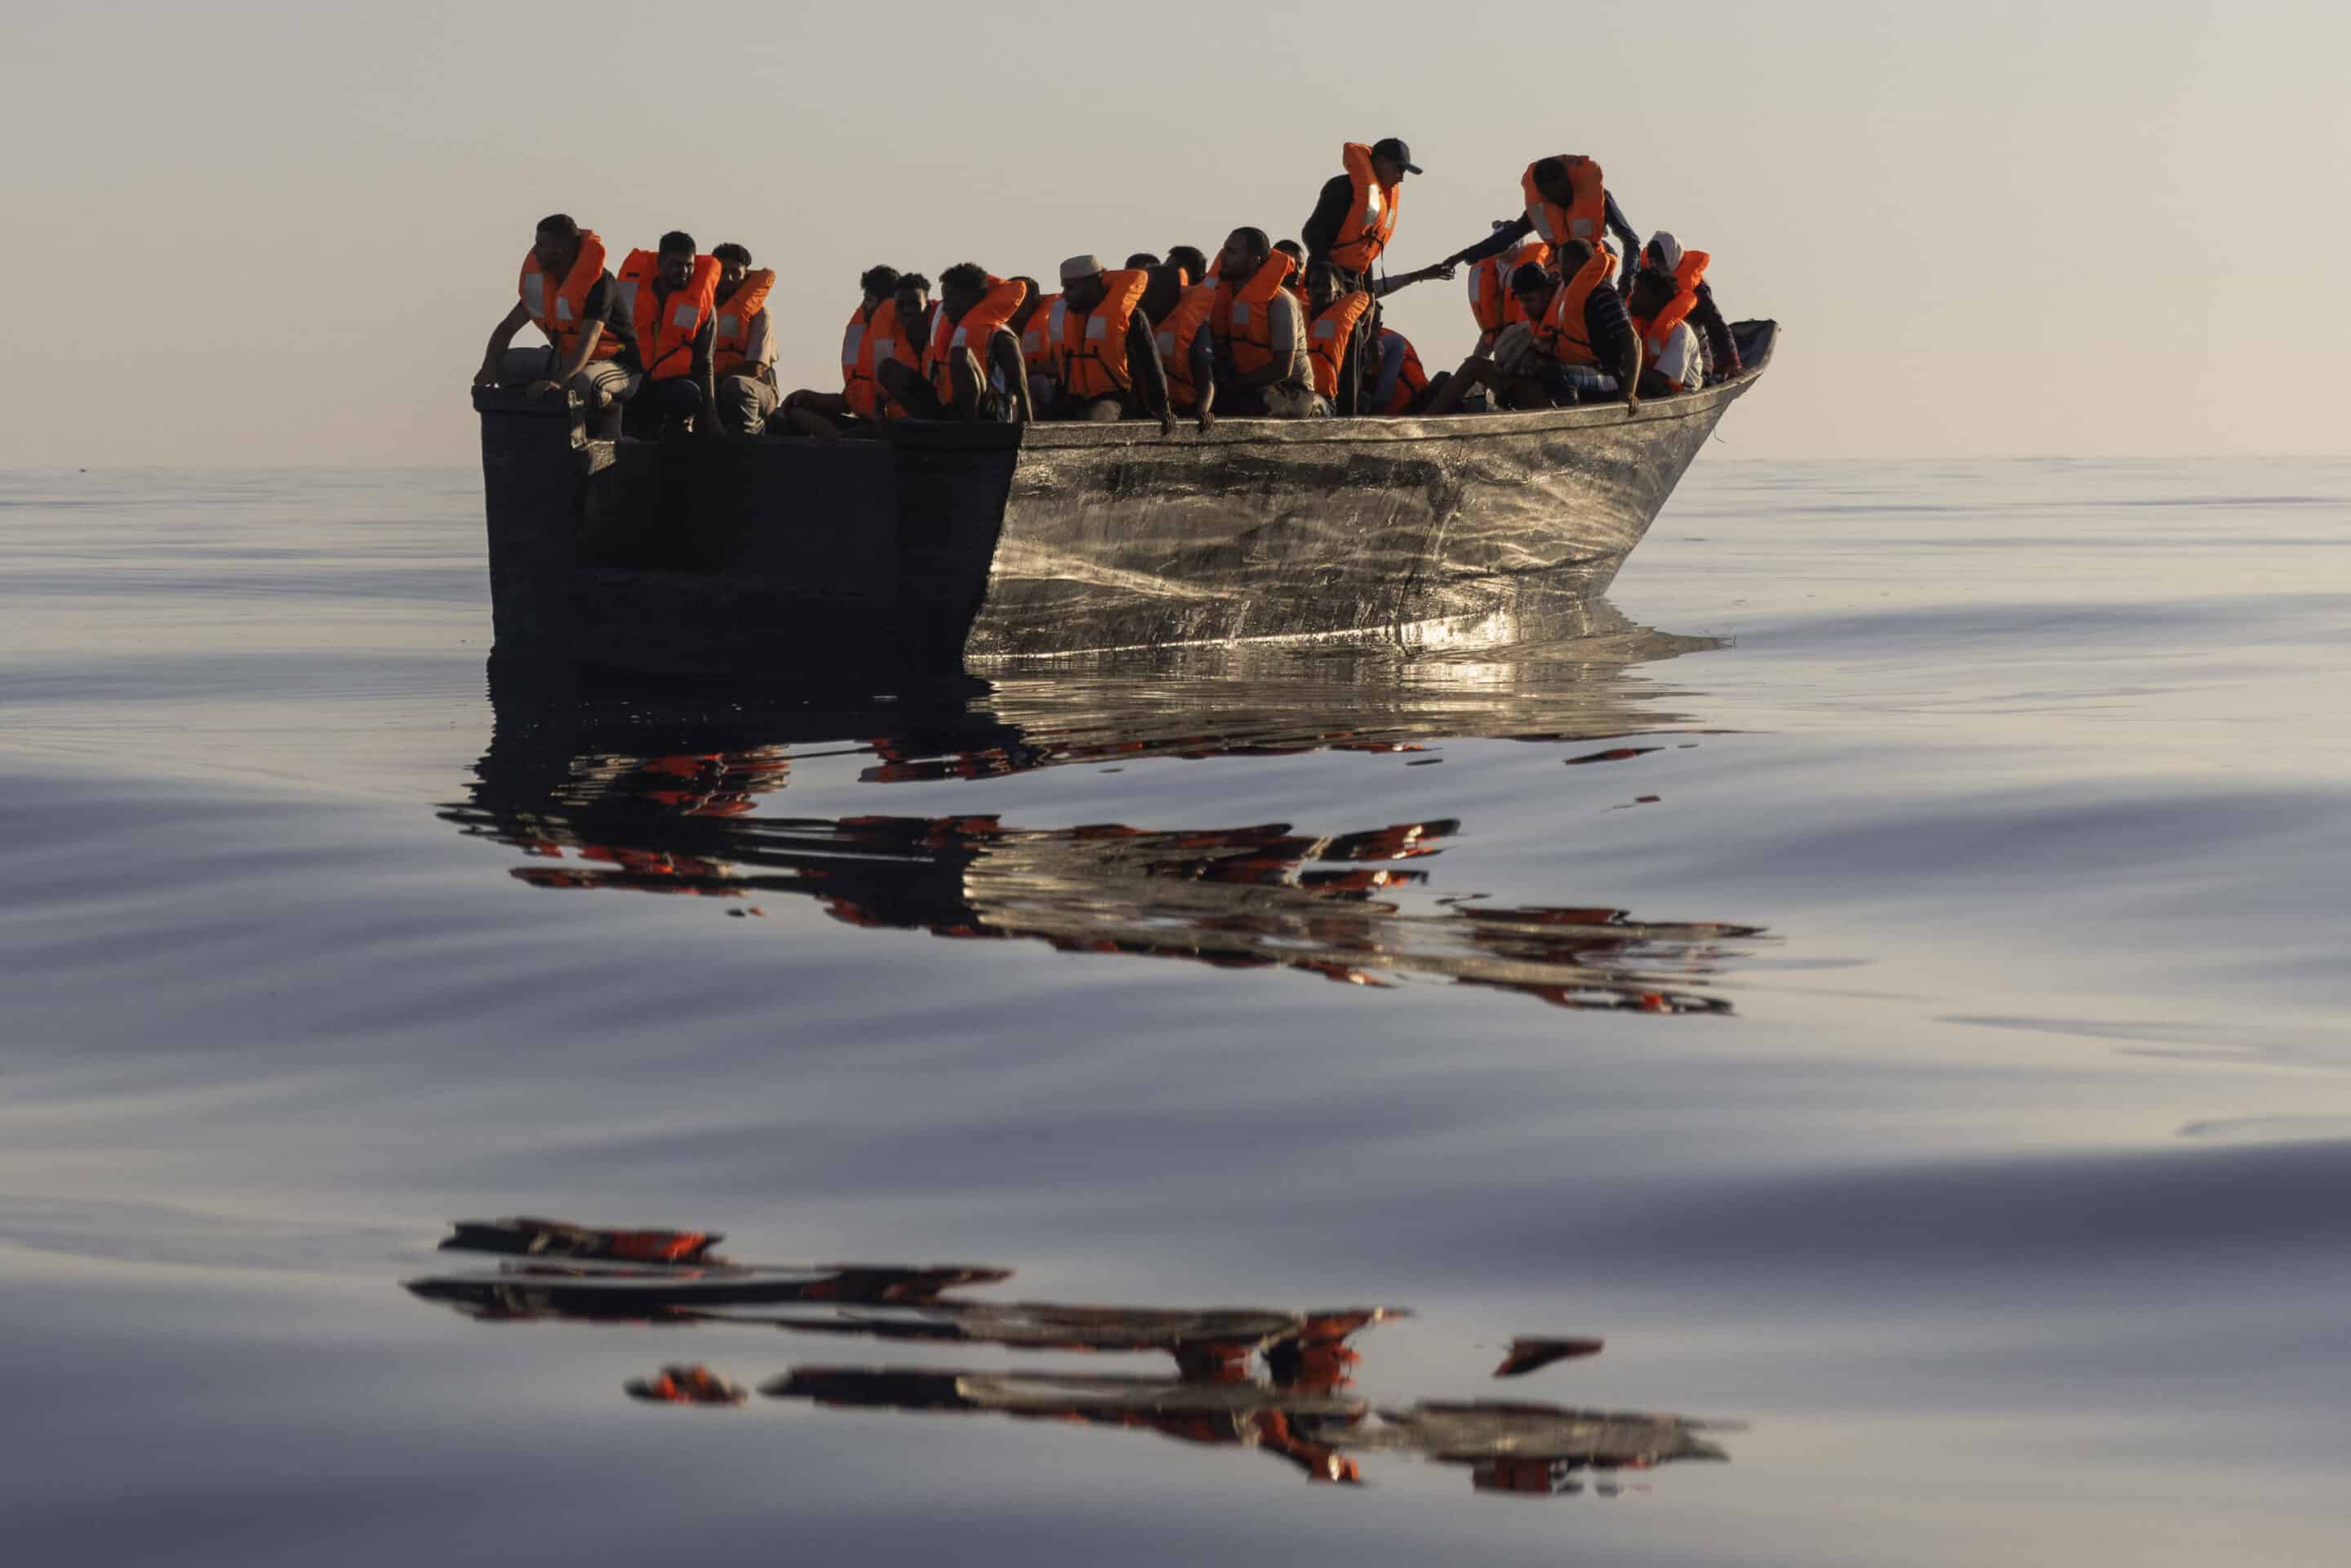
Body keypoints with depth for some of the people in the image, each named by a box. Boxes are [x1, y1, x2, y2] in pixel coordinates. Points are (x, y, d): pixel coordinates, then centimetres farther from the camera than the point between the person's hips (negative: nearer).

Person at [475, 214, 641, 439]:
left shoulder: (599, 283, -24)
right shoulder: (542, 279, -1)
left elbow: (587, 341, -35)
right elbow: (507, 328, 2)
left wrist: (558, 382, -48)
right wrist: (489, 368, -17)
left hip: (617, 364, -8)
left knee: (583, 384, -42)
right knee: (506, 363, -7)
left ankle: (610, 413, -8)